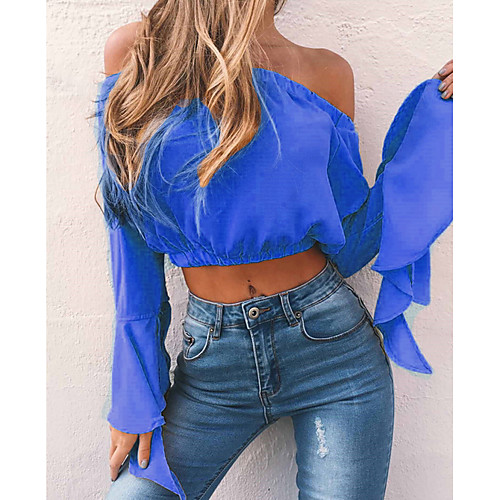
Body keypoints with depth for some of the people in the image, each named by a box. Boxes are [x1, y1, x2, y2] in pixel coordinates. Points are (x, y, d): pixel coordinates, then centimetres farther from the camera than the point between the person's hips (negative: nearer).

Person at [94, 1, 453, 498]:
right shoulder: (132, 51, -1)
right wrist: (134, 396, 0)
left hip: (331, 347, 1)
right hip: (212, 360, 0)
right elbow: (131, 239, -1)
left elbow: (348, 245, -1)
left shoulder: (325, 73, 1)